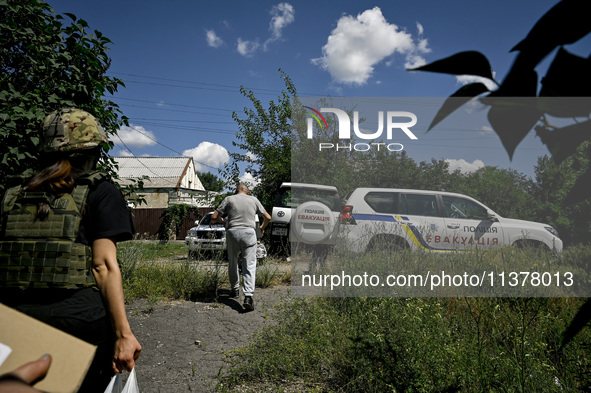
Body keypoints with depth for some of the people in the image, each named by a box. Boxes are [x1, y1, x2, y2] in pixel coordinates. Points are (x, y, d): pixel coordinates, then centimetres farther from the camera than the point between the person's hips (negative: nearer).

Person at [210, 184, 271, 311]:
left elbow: (214, 216, 3)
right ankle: (248, 296, -15)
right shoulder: (253, 200, 13)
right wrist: (262, 227, 36)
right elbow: (267, 217, 17)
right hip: (249, 233, 0)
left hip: (233, 233, 1)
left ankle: (234, 289, 32)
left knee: (233, 263, 20)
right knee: (249, 266, -3)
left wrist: (216, 220, 27)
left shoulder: (229, 199, 9)